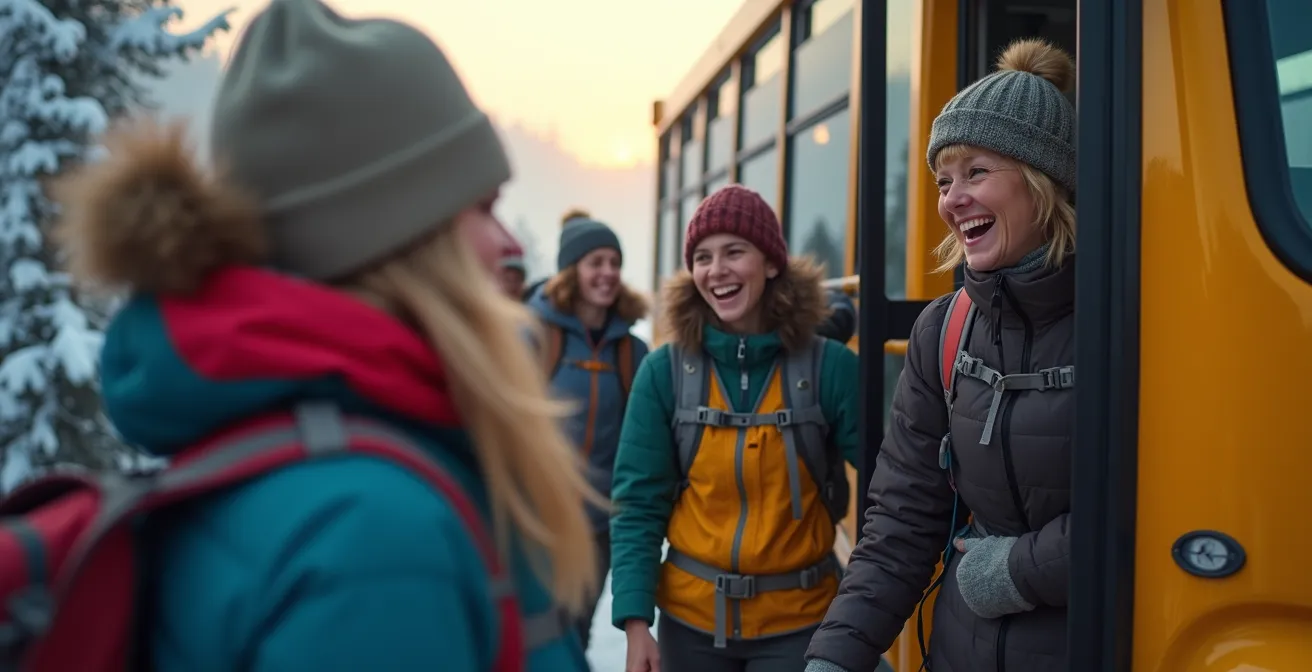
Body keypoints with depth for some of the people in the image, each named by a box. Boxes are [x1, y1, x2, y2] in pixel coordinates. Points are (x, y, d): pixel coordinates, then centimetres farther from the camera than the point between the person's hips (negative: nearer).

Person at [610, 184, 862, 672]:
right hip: (691, 616, 1)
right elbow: (638, 504, -5)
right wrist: (635, 621, -12)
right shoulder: (665, 371, -7)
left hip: (798, 620, -1)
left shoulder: (830, 366, -9)